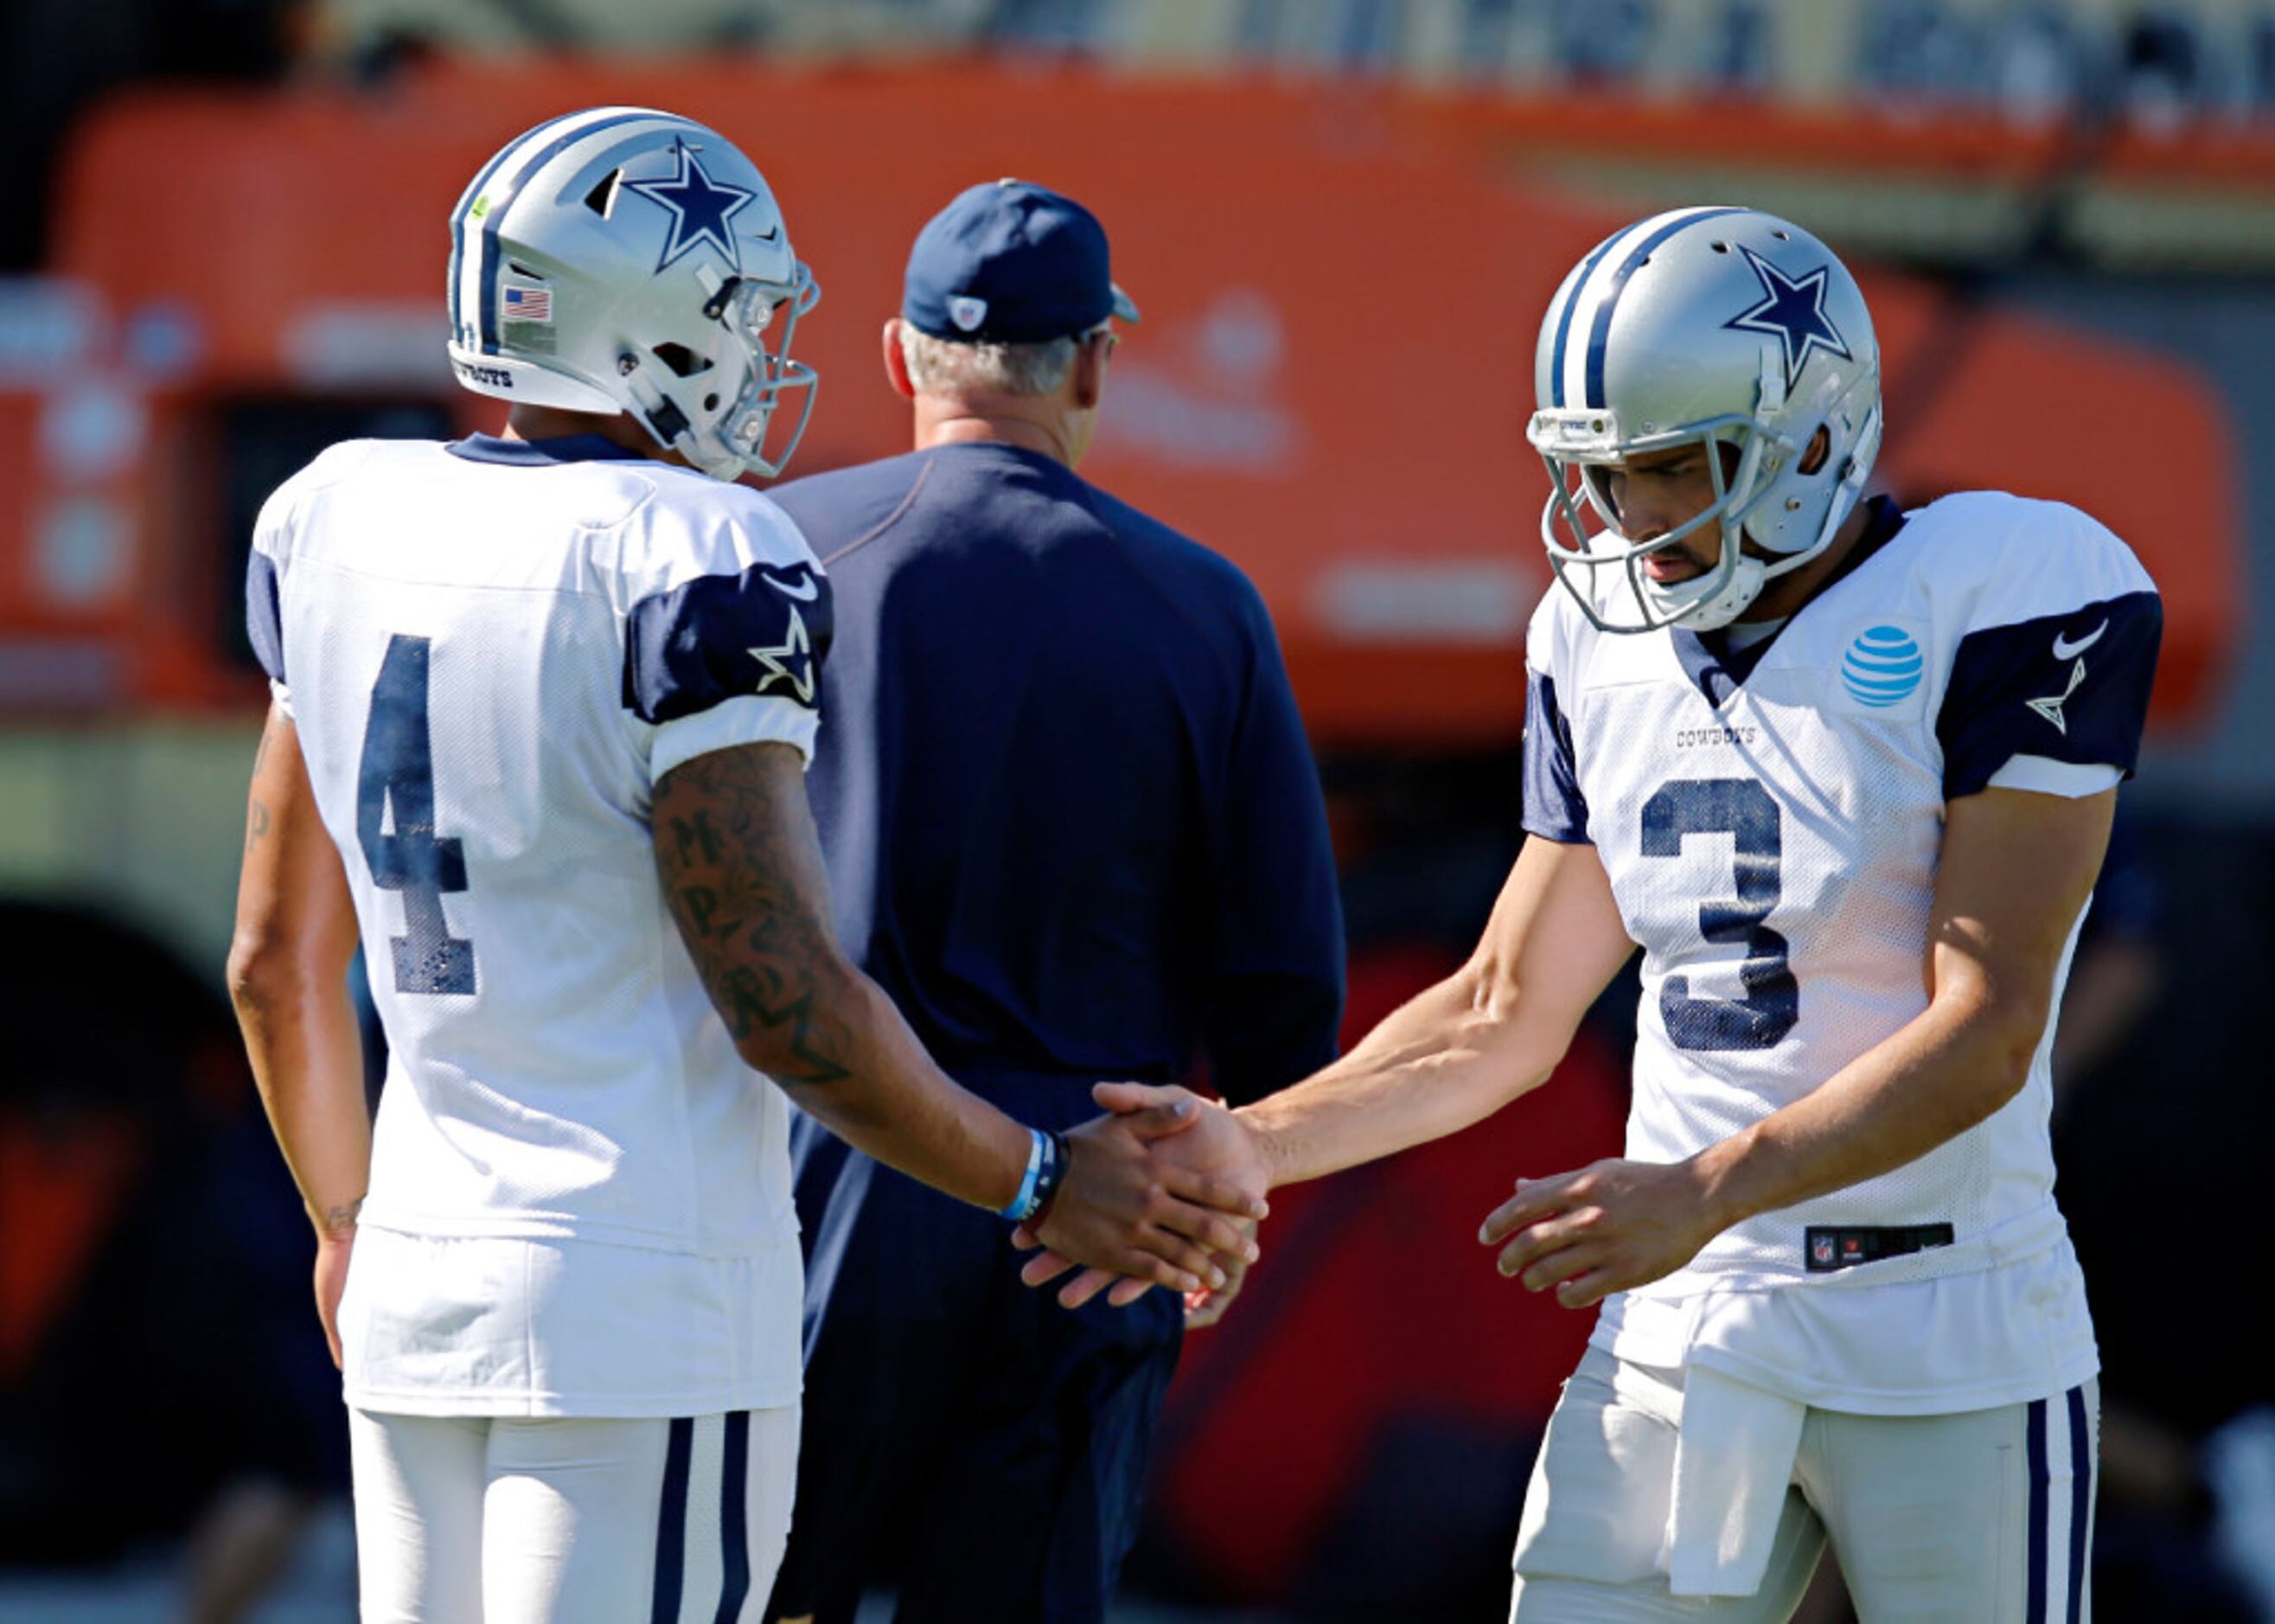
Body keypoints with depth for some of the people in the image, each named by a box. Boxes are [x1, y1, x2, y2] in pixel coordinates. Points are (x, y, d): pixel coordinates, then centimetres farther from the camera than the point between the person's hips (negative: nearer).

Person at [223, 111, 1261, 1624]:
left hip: (415, 1281, 7)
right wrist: (1044, 1183, -3)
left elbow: (277, 960, 16)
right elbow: (783, 999, -15)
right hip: (650, 1300, -7)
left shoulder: (340, 526, 8)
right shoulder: (695, 573, -14)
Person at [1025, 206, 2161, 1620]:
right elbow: (1506, 1016, 16)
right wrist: (1248, 1146, 4)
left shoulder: (1995, 603, -11)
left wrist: (1706, 1190, -25)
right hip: (1681, 1334, 5)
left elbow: (1983, 1031, -16)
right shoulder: (1607, 645, 9)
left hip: (1947, 1340, -5)